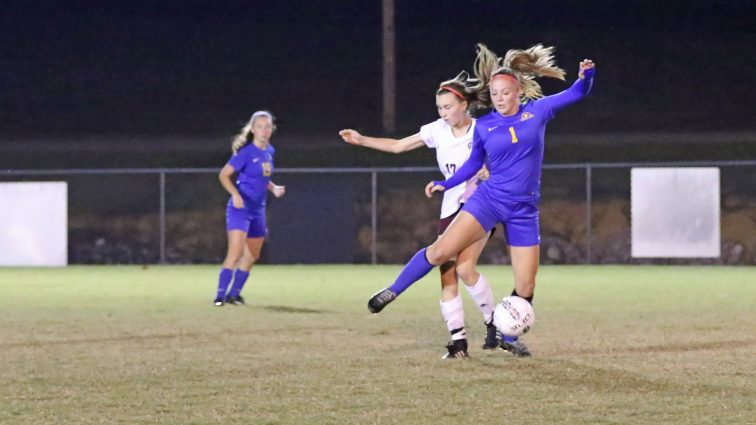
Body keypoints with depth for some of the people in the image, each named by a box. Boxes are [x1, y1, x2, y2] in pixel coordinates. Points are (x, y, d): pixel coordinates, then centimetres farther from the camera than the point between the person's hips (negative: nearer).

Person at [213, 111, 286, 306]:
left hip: (257, 210, 8)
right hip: (240, 208, -8)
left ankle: (234, 293, 27)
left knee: (252, 255, 15)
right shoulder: (246, 152, -14)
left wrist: (274, 188, 5)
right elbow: (224, 175, -14)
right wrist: (235, 194, -28)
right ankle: (220, 296, -18)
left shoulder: (269, 151, 8)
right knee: (235, 253, -20)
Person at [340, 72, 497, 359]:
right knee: (447, 275, -6)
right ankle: (458, 340, -2)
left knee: (465, 269, -22)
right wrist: (362, 140, 0)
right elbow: (398, 146, 8)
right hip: (450, 208, 5)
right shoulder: (438, 130, 3)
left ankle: (493, 322, -2)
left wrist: (491, 171, -25)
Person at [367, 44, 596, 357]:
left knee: (526, 287, 2)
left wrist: (586, 75, -14)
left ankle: (509, 337, 26)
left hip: (524, 211, 1)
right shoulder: (484, 126, 1)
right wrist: (445, 185, 3)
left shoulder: (538, 111, 1)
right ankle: (393, 291, 1)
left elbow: (577, 93, 7)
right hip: (488, 199, -1)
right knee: (441, 251, -17)